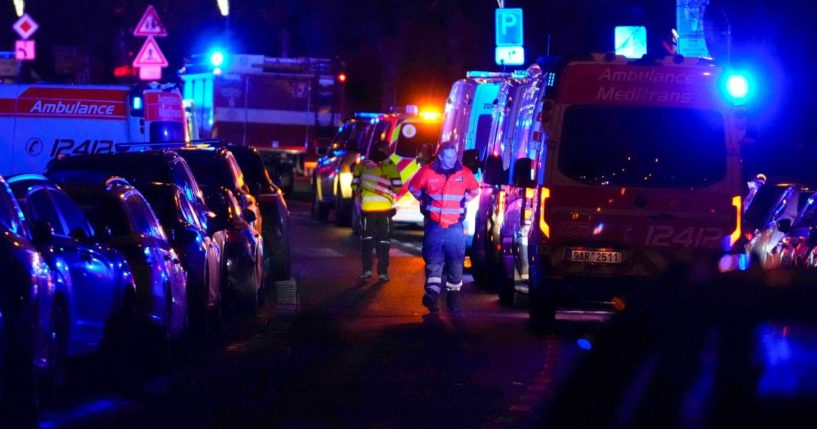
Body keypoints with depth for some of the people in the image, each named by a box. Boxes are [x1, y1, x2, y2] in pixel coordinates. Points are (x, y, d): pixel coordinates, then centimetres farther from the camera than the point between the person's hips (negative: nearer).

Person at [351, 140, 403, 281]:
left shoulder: (362, 165, 4)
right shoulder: (389, 166, -3)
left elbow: (355, 184, 7)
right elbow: (397, 186, -4)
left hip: (367, 207, 1)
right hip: (385, 208, -1)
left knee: (367, 238, 13)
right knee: (383, 240, 6)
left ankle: (367, 269, 4)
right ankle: (382, 272, 3)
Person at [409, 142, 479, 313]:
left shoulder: (464, 173, 0)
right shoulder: (427, 172, -5)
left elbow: (474, 189, 20)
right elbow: (413, 187, 13)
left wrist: (463, 201, 12)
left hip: (455, 226, 2)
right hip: (434, 225, -2)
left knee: (456, 261, 2)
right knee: (434, 259, -8)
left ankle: (453, 296, 9)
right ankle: (432, 292, -15)